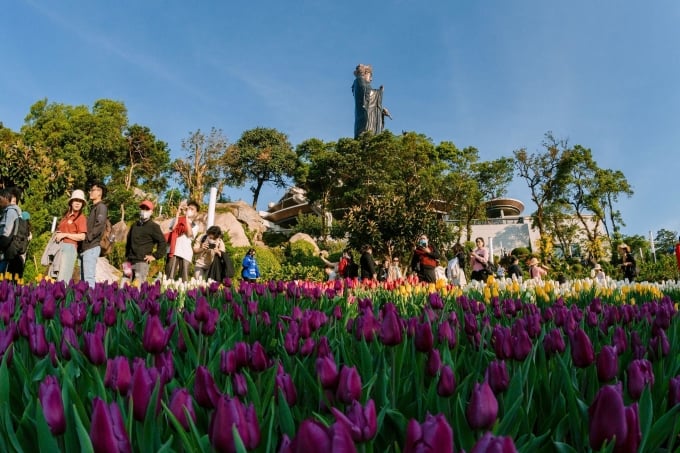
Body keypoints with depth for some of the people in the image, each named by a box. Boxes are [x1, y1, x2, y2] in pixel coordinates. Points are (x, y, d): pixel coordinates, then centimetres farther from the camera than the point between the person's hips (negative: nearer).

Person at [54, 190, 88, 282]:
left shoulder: (81, 218, 1)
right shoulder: (65, 216, 21)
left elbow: (82, 236, -9)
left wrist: (65, 235, -11)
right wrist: (57, 235, 11)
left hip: (70, 247, -7)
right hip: (59, 246, 7)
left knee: (62, 279, -14)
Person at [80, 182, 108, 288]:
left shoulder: (101, 207, -4)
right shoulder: (93, 208, 24)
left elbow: (99, 224, -18)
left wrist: (88, 237, -15)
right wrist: (83, 239, 12)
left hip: (92, 247, -10)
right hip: (85, 247, 10)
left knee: (89, 279, -12)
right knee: (82, 279, 10)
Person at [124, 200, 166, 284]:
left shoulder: (153, 226, -2)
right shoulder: (134, 225, 18)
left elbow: (162, 242, -7)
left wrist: (155, 256, -7)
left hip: (142, 262, -6)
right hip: (130, 261, 7)